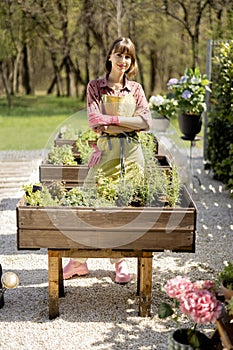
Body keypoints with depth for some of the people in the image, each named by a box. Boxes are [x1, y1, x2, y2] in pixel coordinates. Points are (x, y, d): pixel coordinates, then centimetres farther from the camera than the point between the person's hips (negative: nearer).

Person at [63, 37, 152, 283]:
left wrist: (112, 120, -9)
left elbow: (146, 122, -3)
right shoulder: (95, 87, 6)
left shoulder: (136, 89, 10)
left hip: (132, 152, 2)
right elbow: (95, 121, -8)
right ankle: (78, 261, 12)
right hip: (106, 150, -1)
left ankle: (121, 261, 20)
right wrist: (128, 123, -9)